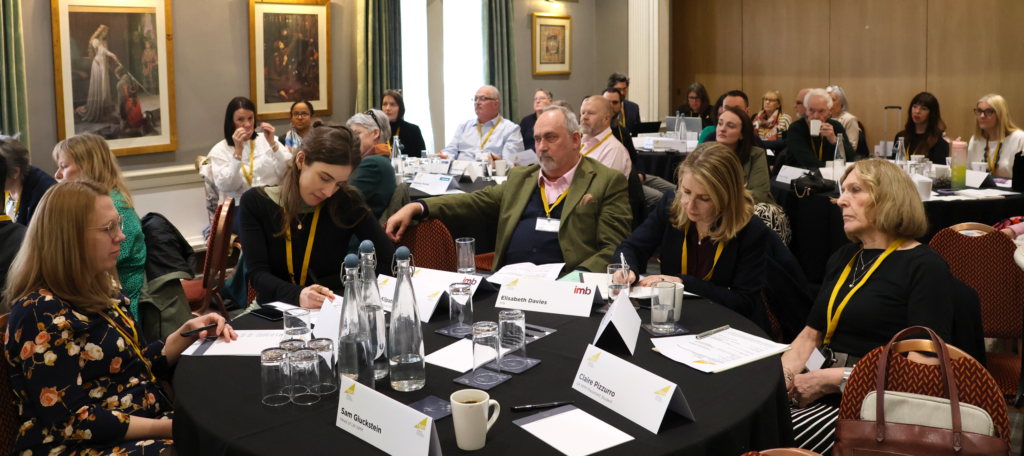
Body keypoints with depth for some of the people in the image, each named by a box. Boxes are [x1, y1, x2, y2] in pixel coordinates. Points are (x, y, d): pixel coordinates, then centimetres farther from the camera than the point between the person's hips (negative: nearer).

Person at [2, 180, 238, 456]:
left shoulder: (100, 288, 9)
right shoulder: (43, 314, -17)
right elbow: (70, 421, -20)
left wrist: (187, 333, 0)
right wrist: (170, 428, -21)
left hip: (144, 428, 8)